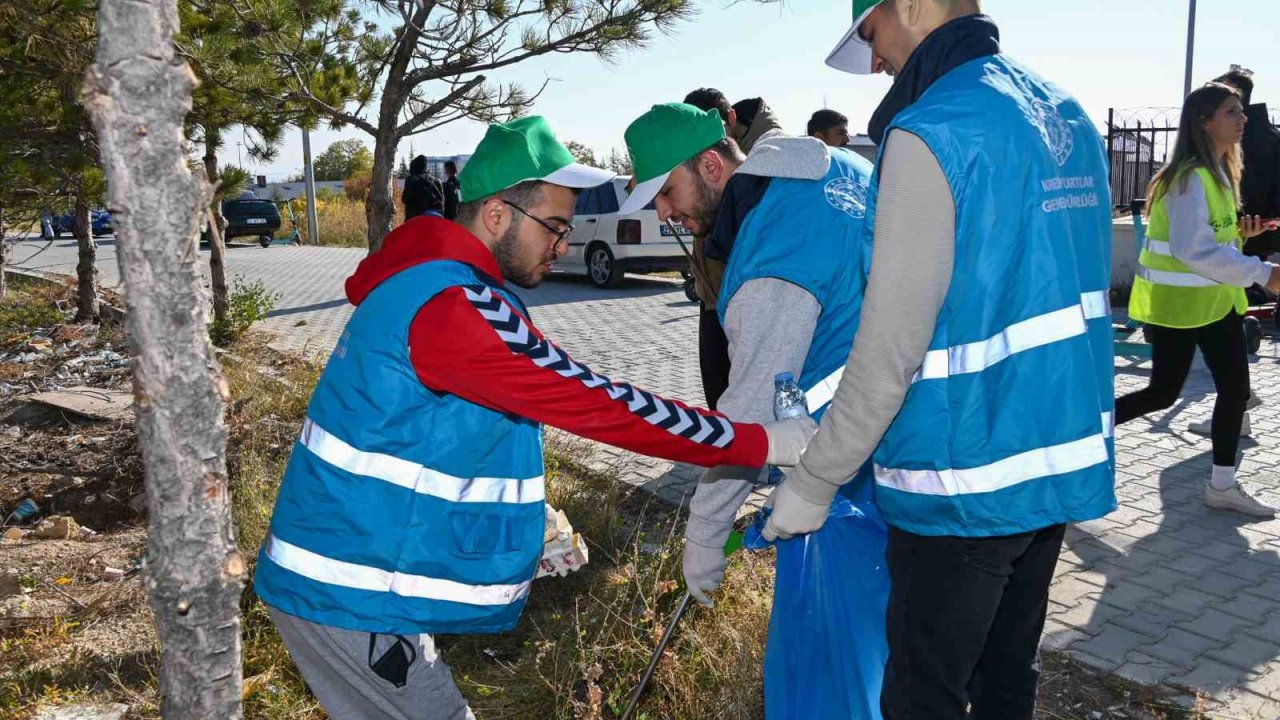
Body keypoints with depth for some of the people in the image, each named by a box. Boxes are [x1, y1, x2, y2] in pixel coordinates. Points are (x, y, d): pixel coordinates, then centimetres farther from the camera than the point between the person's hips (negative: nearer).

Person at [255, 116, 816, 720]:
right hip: (351, 588, -10)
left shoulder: (428, 278, 8)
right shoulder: (454, 305, -24)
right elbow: (600, 406, -26)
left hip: (352, 565, 10)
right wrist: (763, 444, -21)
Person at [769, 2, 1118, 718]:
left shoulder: (933, 131, -18)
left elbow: (887, 354, -20)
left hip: (964, 482, -8)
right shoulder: (1069, 114, 9)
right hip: (1066, 464, 8)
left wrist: (811, 486, -11)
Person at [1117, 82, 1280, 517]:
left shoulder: (1219, 173, 11)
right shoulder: (1191, 177, -20)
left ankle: (1222, 485, 16)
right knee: (1163, 393, -2)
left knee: (1235, 387, 7)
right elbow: (1191, 249, -28)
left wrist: (1240, 233, -1)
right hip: (1177, 302, -9)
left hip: (1215, 297, 9)